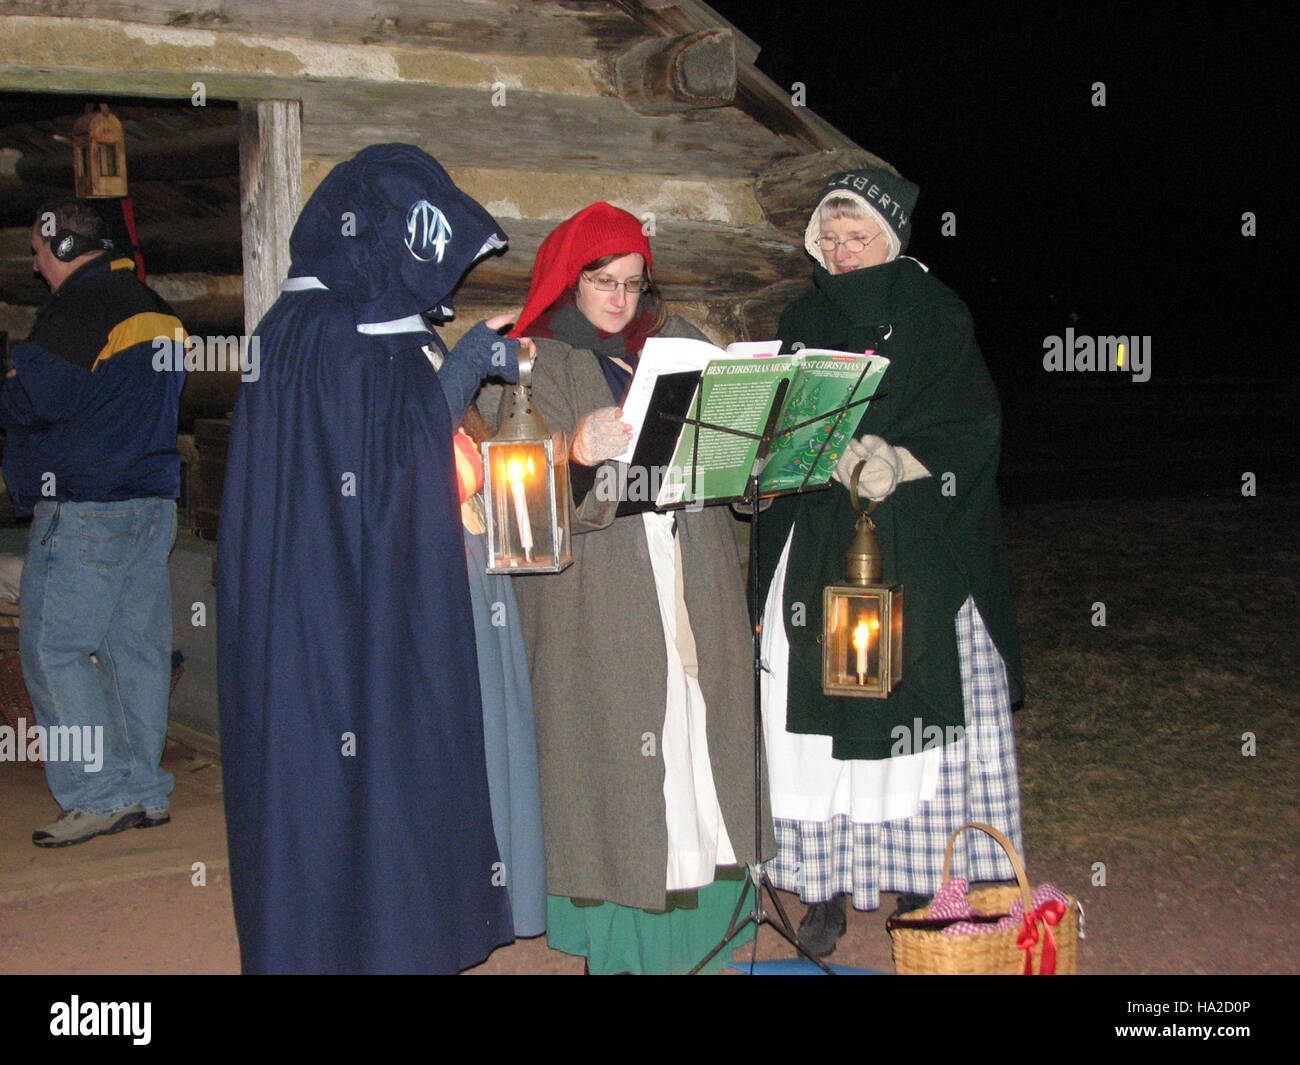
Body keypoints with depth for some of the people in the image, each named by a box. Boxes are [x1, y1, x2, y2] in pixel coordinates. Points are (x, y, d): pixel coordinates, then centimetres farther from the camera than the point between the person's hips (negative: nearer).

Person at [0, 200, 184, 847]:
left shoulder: (80, 306, -10)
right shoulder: (155, 310, 19)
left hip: (84, 508, -9)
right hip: (153, 499, 9)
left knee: (53, 648, -4)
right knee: (136, 647, 9)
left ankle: (101, 795, -8)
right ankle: (146, 792, 12)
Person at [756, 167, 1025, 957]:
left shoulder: (936, 314, 2)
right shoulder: (804, 321, 15)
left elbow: (972, 424, -7)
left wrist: (900, 461, -23)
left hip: (922, 554, -3)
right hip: (821, 551, 3)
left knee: (927, 708, -3)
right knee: (821, 711, -1)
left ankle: (935, 884, 7)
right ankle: (828, 891, 6)